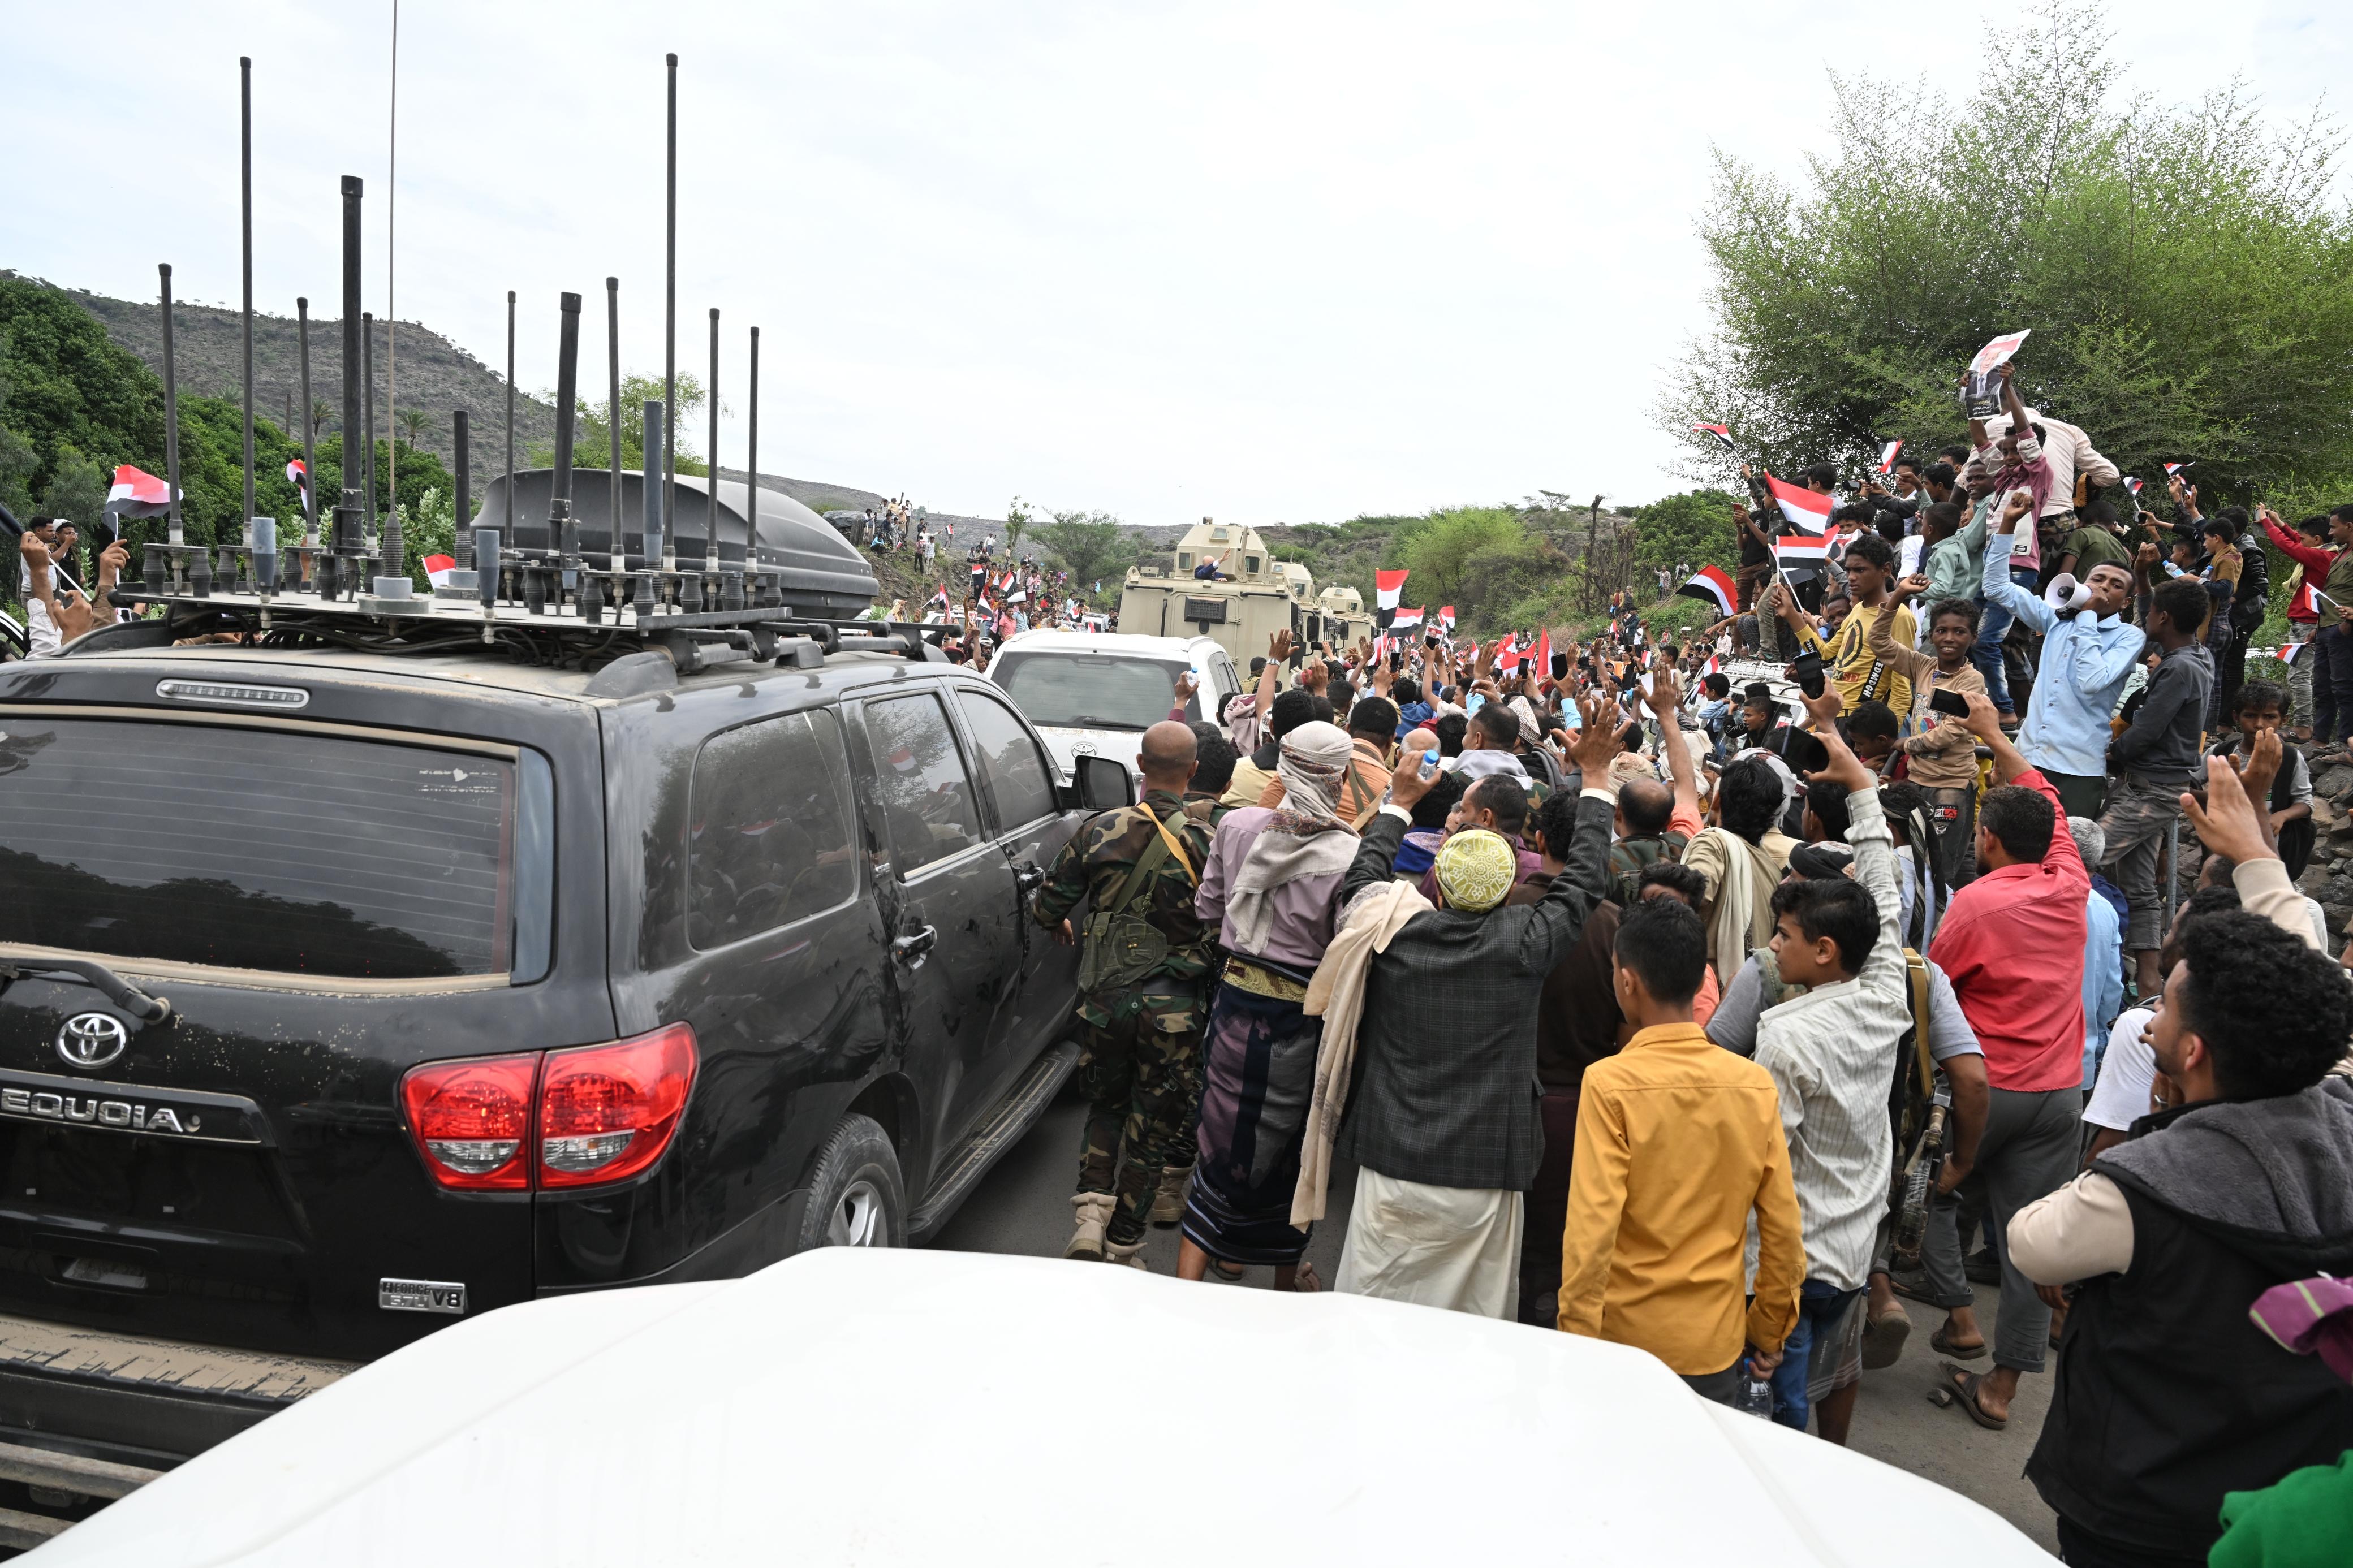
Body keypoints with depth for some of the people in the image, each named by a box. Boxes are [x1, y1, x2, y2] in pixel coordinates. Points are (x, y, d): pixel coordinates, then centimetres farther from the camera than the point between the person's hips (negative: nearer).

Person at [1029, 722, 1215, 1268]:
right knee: (1152, 1126, 12)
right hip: (1175, 1007, -2)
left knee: (1105, 1106, 24)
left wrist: (1059, 925, 26)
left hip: (1106, 997, 2)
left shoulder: (1102, 830, -6)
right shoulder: (1206, 843, -12)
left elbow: (1046, 906, 3)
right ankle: (1124, 1247, 19)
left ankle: (1091, 1213, 7)